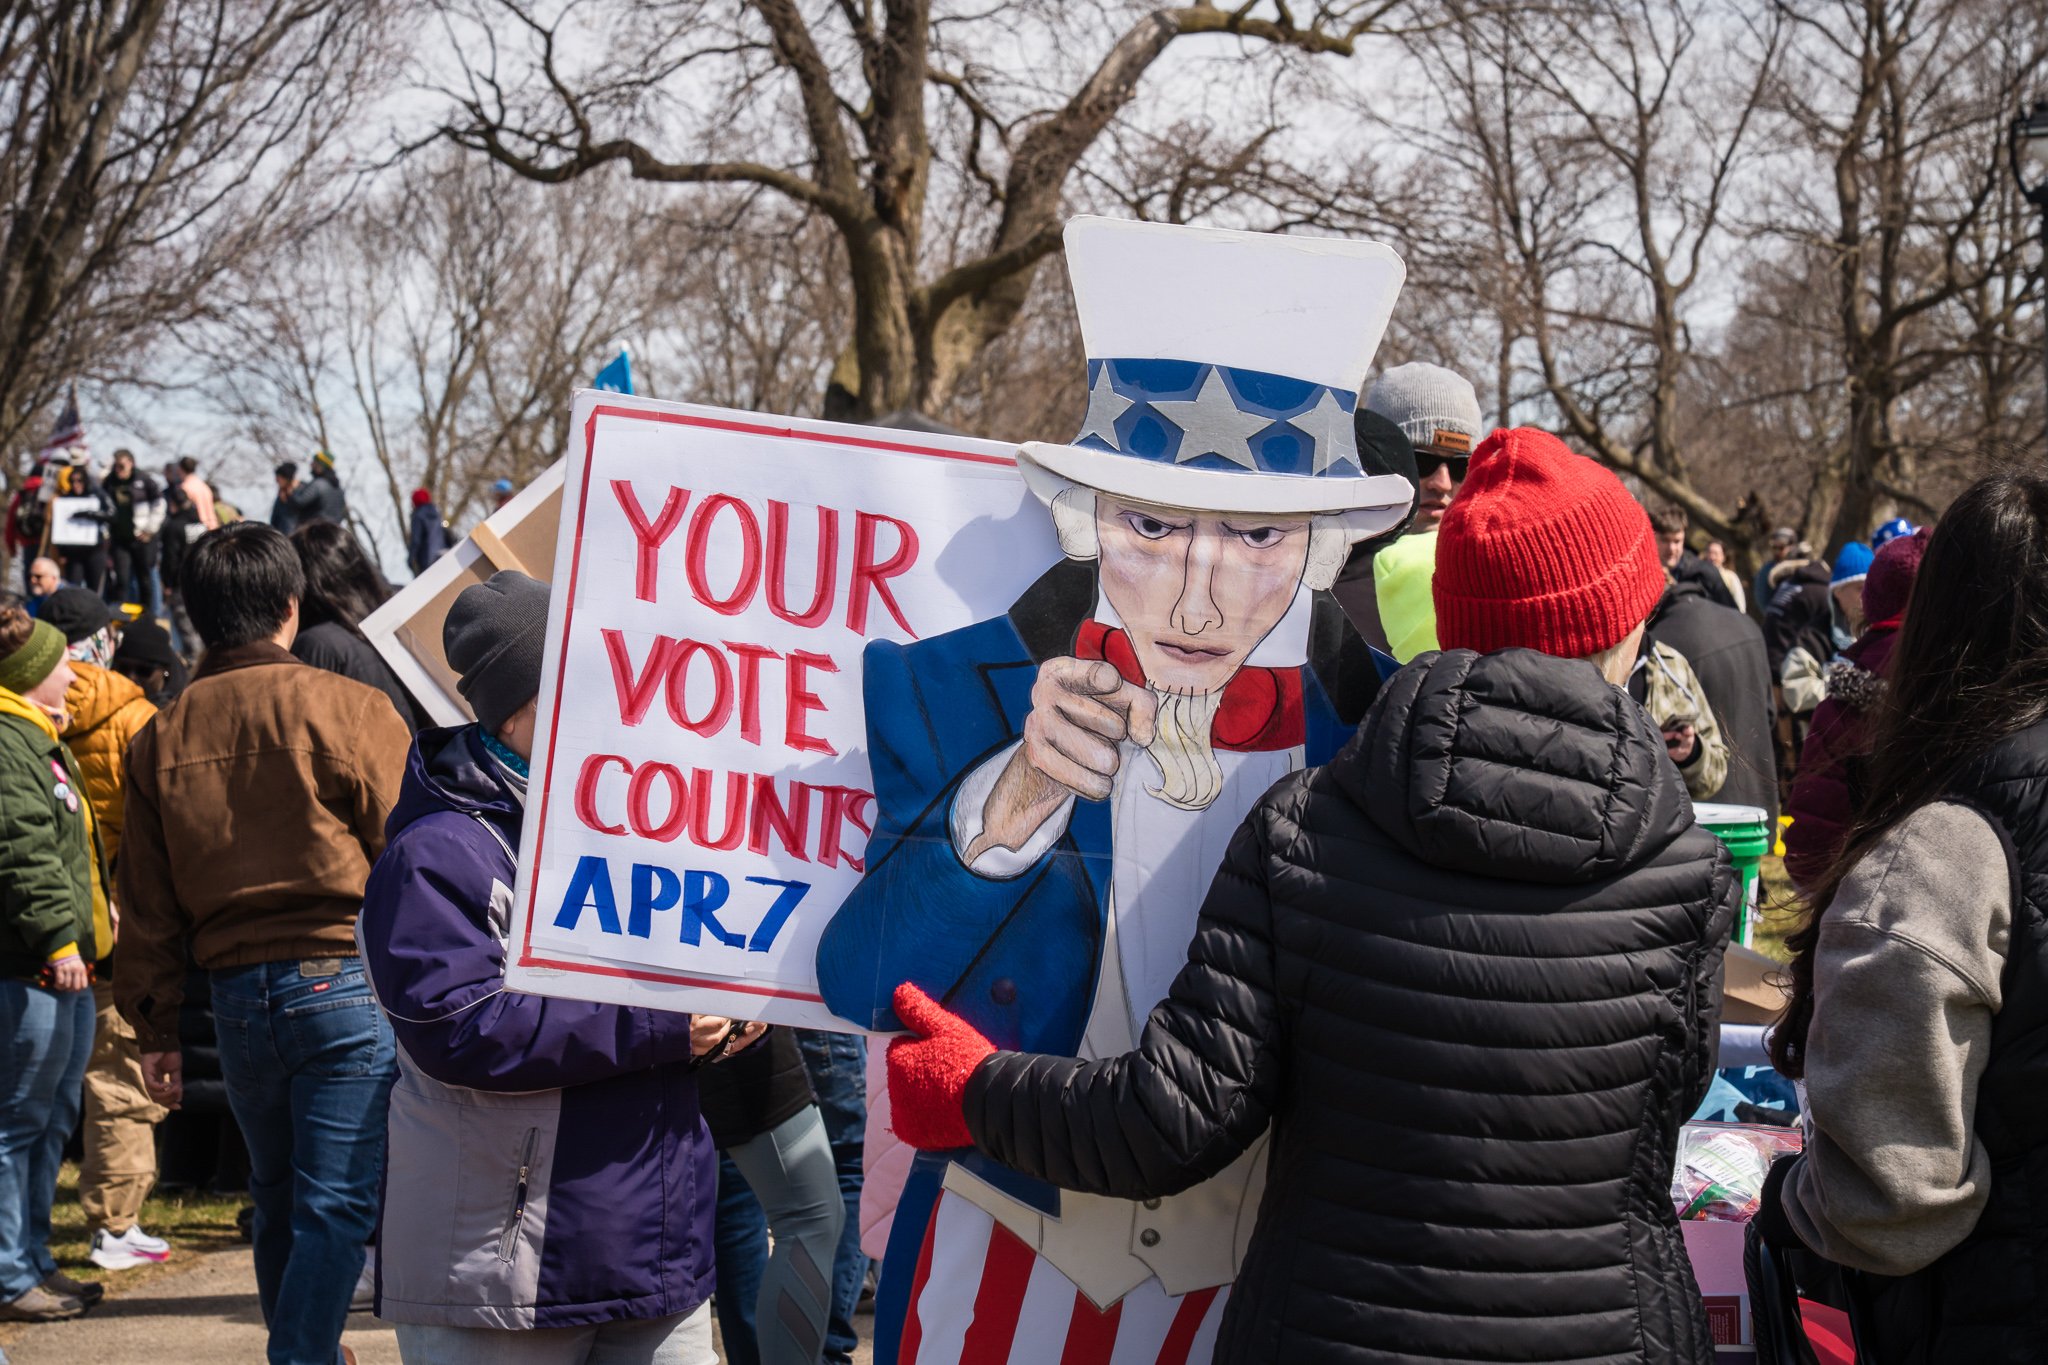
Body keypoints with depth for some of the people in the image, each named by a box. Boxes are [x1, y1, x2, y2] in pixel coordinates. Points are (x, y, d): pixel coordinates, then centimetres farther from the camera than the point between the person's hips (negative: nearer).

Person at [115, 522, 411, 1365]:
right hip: (344, 981, -5)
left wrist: (154, 1027, 15)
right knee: (336, 1206, -4)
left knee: (279, 1202, 19)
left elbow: (148, 902, 9)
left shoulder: (160, 738, 6)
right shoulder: (346, 710, -8)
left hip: (236, 996, 5)